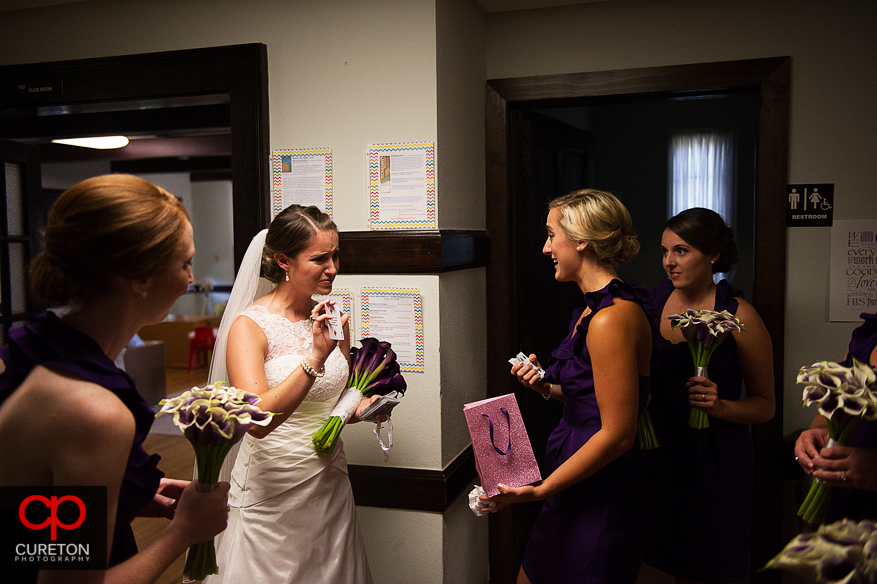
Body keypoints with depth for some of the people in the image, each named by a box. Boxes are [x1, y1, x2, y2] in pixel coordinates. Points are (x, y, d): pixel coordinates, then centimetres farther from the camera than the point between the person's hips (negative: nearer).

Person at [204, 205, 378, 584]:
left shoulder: (332, 319, 4)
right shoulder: (250, 325, -14)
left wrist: (361, 408, -2)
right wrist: (315, 358, -33)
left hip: (331, 488, 6)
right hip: (271, 492, -5)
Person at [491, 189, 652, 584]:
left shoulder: (612, 319, -22)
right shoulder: (592, 309, 10)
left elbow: (617, 434, -23)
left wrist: (540, 490, -21)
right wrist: (546, 387, 1)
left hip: (599, 500, -9)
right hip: (579, 491, 9)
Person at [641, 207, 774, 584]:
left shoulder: (738, 317, -11)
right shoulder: (654, 302, 0)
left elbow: (764, 404, -3)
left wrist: (719, 406, -21)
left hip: (716, 458, -3)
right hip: (660, 450, 3)